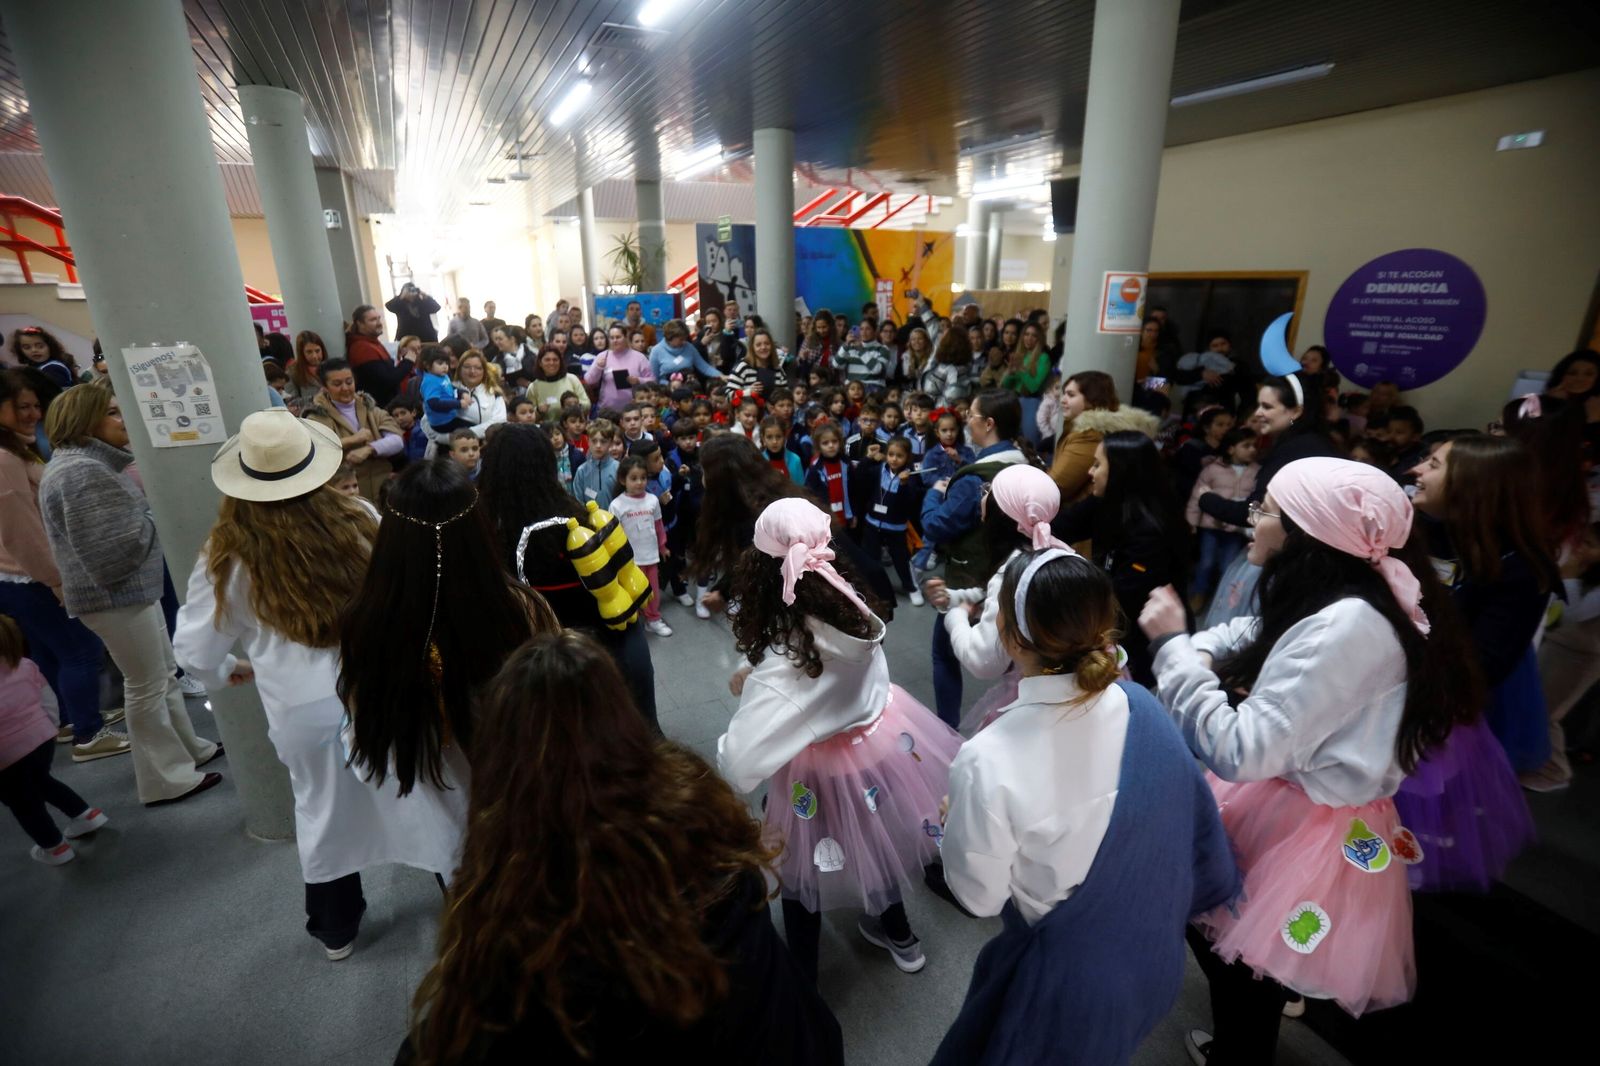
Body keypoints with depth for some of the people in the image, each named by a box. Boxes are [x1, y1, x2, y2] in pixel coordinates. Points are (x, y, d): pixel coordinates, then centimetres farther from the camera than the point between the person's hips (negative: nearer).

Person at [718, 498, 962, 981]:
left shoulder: (779, 662, -36)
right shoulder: (854, 608, -18)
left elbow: (739, 767, -36)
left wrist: (747, 696, -17)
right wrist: (756, 682, -1)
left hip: (825, 773, -6)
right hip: (885, 741, 6)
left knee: (803, 871, 23)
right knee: (877, 837, 32)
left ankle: (801, 978, 48)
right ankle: (896, 932, 60)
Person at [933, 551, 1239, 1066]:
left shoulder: (989, 763, -36)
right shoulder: (1144, 708, -19)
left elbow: (980, 896, -19)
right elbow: (1199, 827, -3)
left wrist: (954, 823, -2)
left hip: (1074, 981, -4)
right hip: (1153, 952, 5)